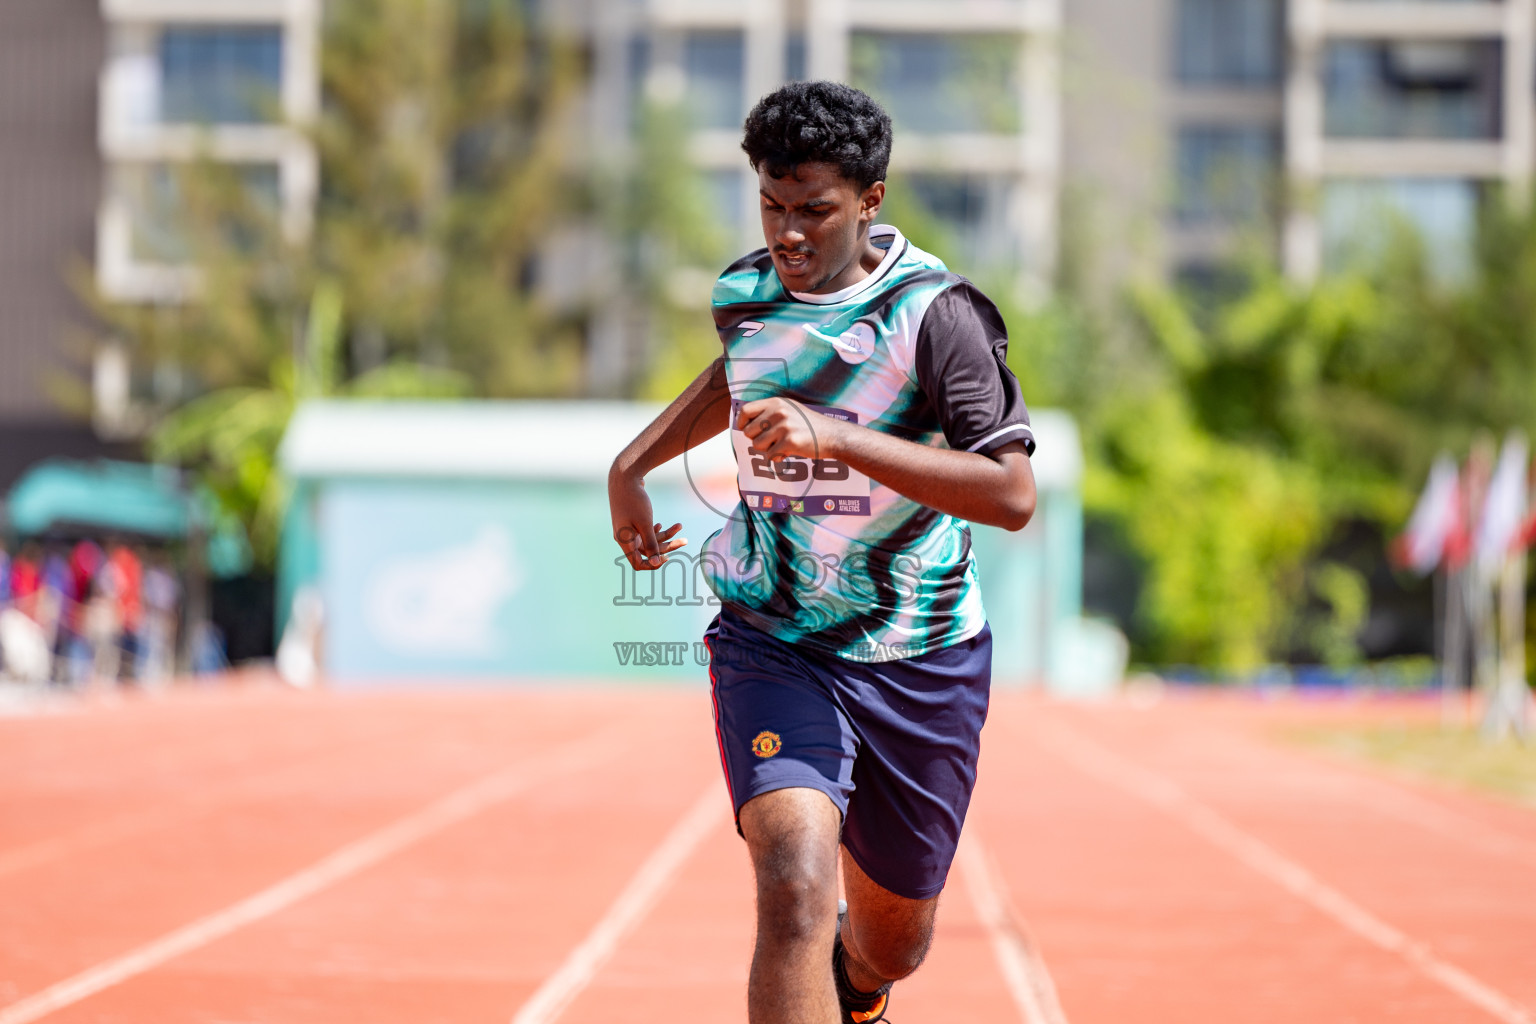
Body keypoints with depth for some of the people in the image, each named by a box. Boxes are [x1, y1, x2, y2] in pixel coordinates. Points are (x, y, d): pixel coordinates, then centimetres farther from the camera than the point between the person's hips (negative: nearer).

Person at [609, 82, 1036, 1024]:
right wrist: (635, 463, 14)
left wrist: (837, 438, -33)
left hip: (921, 660, -1)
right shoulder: (746, 295, -1)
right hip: (773, 648, 1)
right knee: (795, 884, -26)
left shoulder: (934, 313, -17)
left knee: (892, 943, 16)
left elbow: (1013, 495, -26)